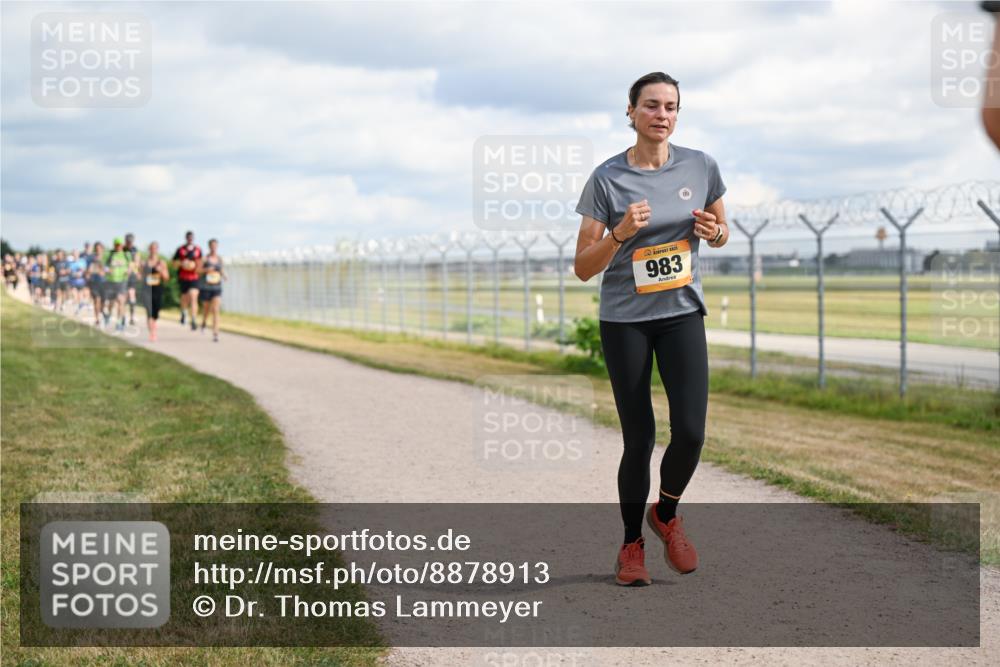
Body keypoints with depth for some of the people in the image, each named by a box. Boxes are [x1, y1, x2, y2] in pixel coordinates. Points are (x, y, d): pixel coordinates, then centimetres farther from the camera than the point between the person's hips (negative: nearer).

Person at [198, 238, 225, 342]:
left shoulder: (219, 259, 5)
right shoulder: (205, 259, -5)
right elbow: (197, 270, -4)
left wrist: (223, 275, 2)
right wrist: (206, 270, -20)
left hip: (217, 288, 1)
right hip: (206, 287, -1)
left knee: (215, 310, -11)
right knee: (206, 308, 14)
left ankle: (215, 334, -14)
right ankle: (203, 322, 49)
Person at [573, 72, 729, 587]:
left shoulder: (700, 167, 0)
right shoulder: (608, 178, -8)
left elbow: (721, 233, 15)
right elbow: (583, 268, -7)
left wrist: (713, 231, -9)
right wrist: (621, 233, -24)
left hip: (682, 314, 2)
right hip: (624, 321, -2)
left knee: (690, 431, -13)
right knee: (639, 439, 0)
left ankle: (666, 515, 16)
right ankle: (632, 545, 20)